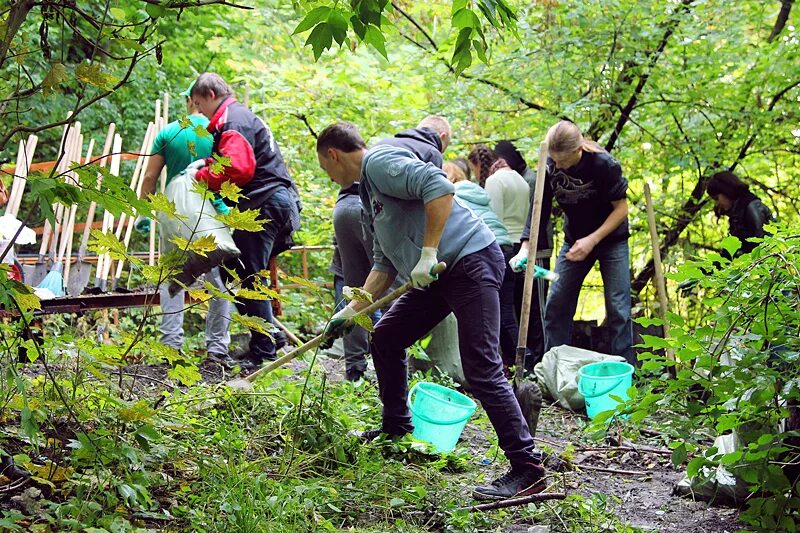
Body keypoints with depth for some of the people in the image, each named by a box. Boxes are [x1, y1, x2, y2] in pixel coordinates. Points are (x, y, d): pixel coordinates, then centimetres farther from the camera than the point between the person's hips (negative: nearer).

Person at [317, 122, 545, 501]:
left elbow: (438, 186, -25)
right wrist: (351, 310, 24)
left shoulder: (379, 162, -9)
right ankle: (396, 428, 35)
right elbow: (384, 265, 26)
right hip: (439, 273, 11)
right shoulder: (368, 192, 22)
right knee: (386, 338, 18)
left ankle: (527, 469, -14)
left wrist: (428, 253, -24)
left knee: (481, 369, -15)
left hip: (471, 260, -11)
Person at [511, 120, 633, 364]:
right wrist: (525, 247, -22)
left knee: (617, 307, -9)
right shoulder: (550, 168, -14)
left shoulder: (604, 165, -25)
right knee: (556, 304, 1)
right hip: (575, 240, 4)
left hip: (611, 239, -4)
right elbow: (537, 208, -10)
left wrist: (592, 240, -25)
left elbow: (621, 208, -17)